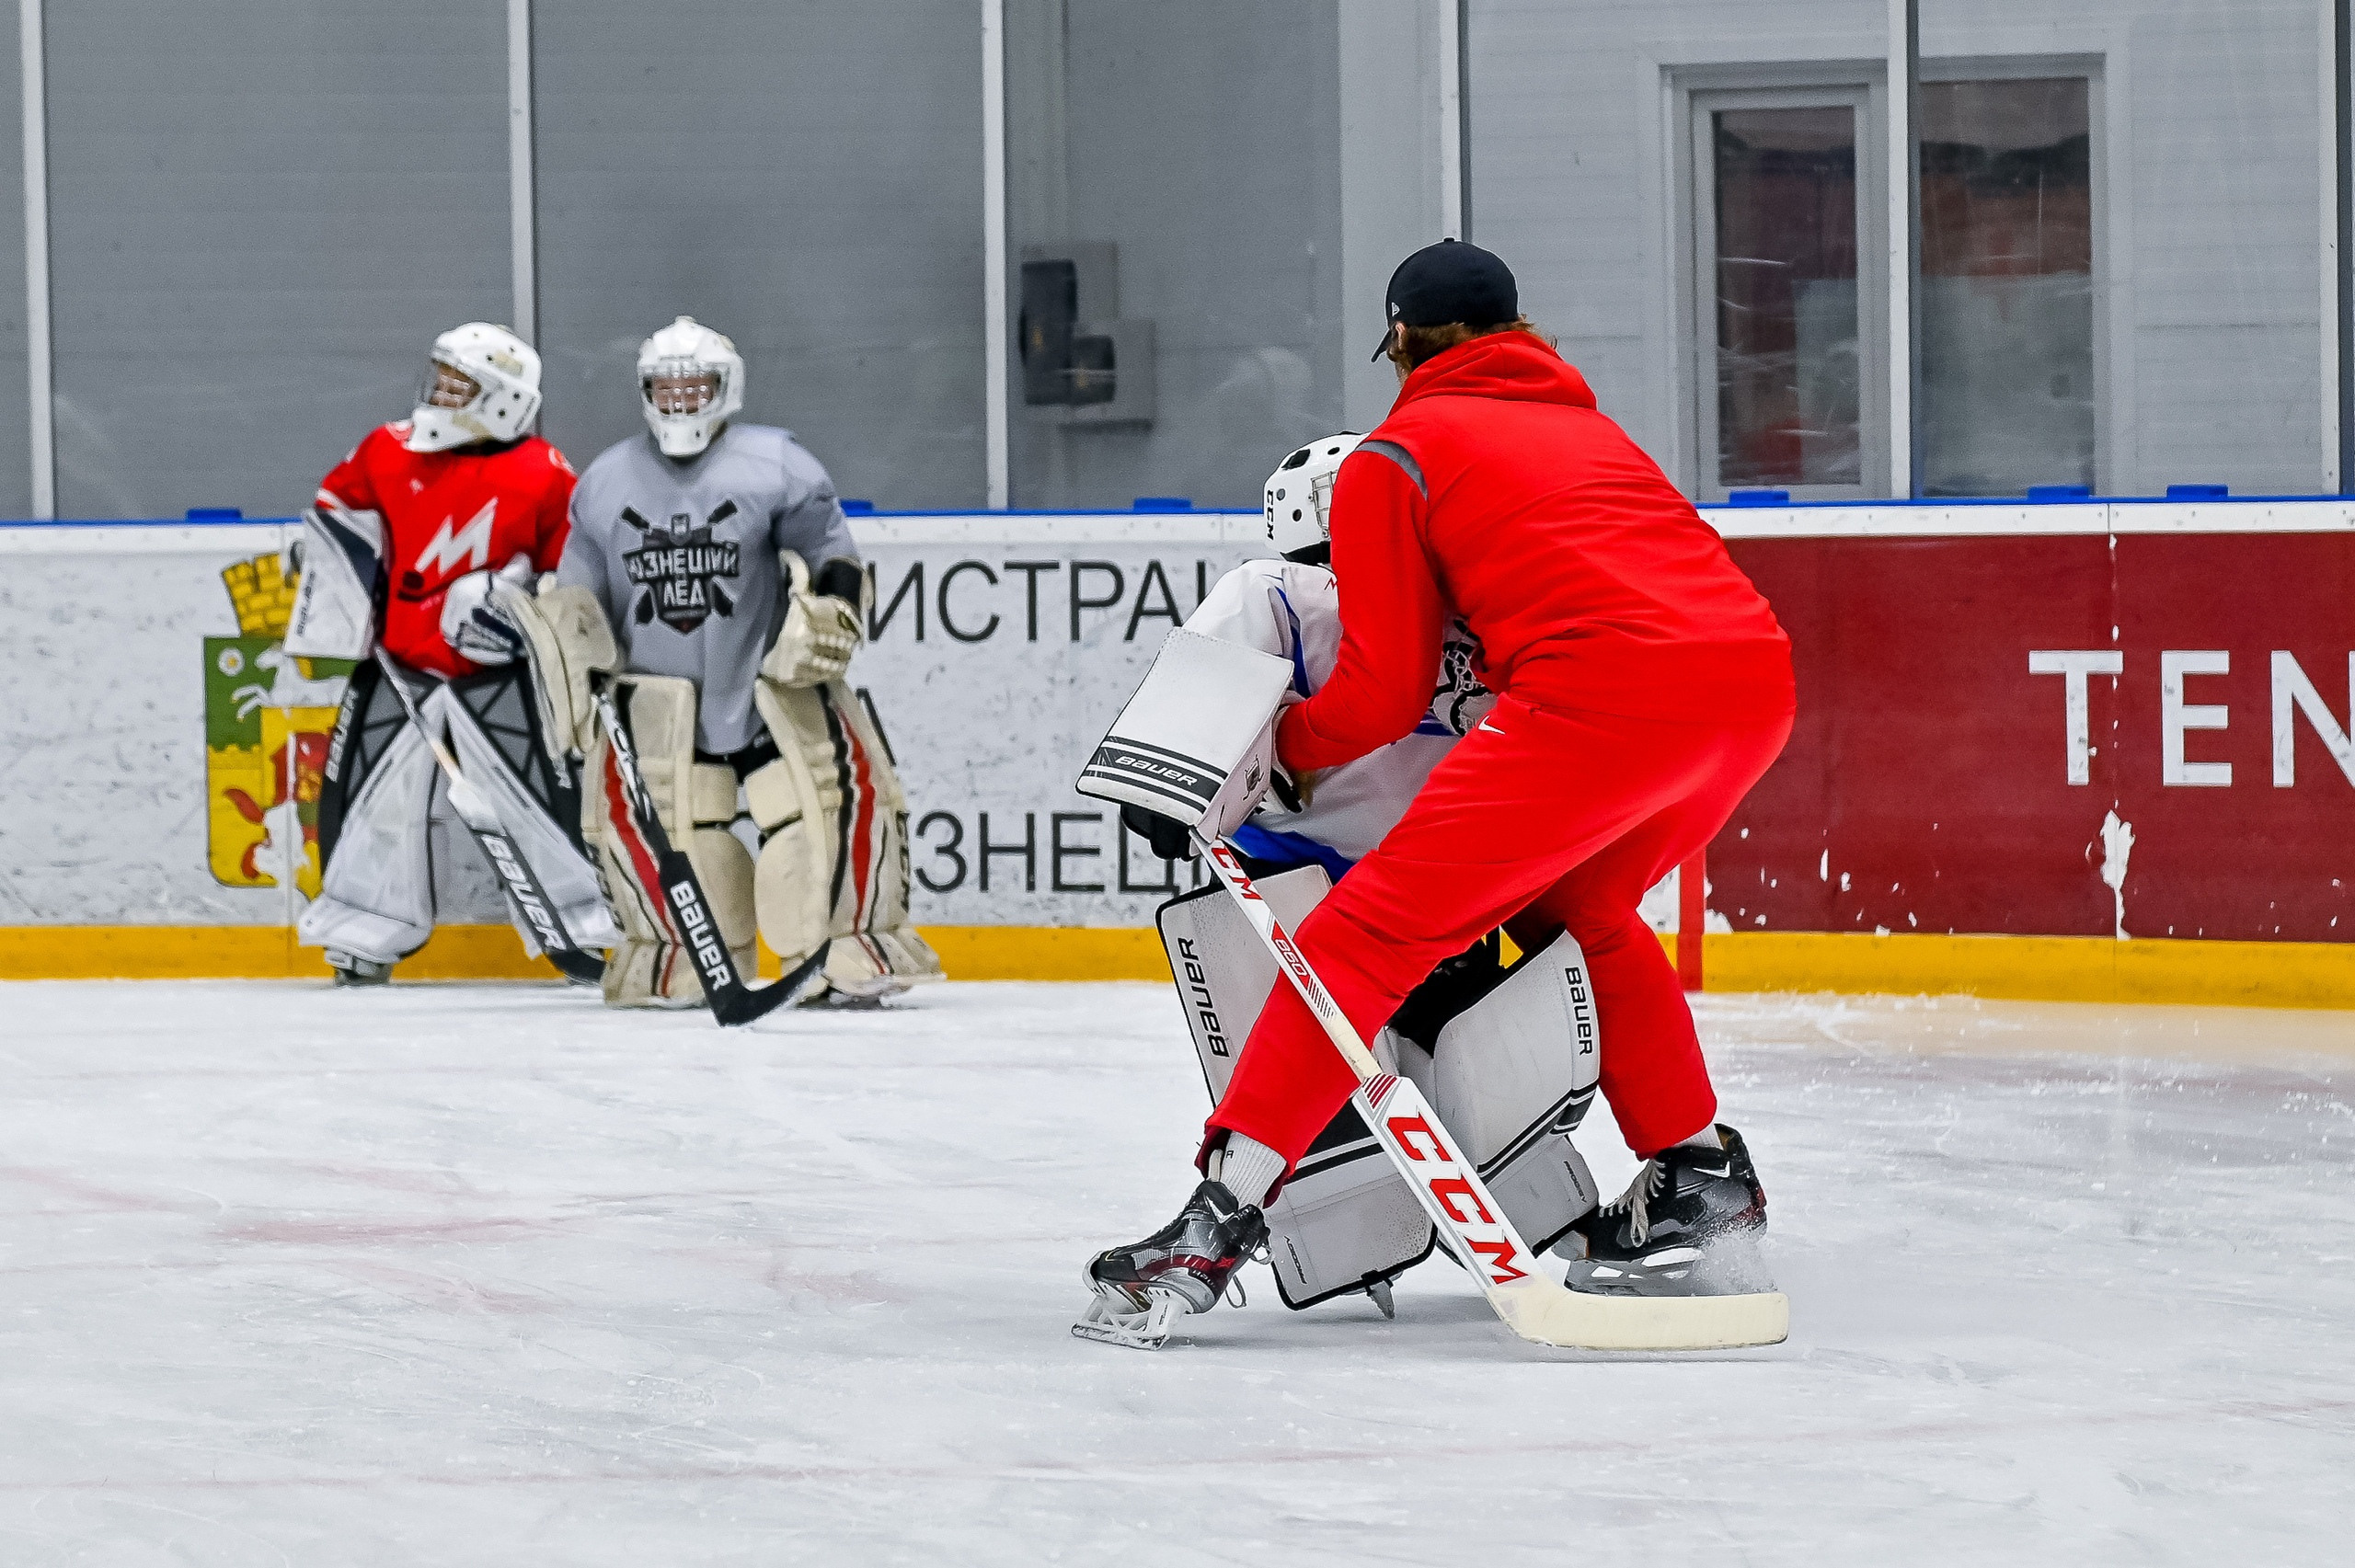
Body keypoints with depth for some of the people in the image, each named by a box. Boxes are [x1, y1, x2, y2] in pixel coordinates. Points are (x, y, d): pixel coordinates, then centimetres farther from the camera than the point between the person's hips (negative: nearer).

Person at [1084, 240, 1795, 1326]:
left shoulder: (1394, 459, 14)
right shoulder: (1585, 426, 35)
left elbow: (1384, 693, 10)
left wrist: (1280, 750, 26)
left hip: (1608, 694, -7)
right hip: (1758, 676, 7)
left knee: (1374, 929, -3)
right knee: (1571, 903, 31)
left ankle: (1224, 1212, -12)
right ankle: (1700, 1177, 30)